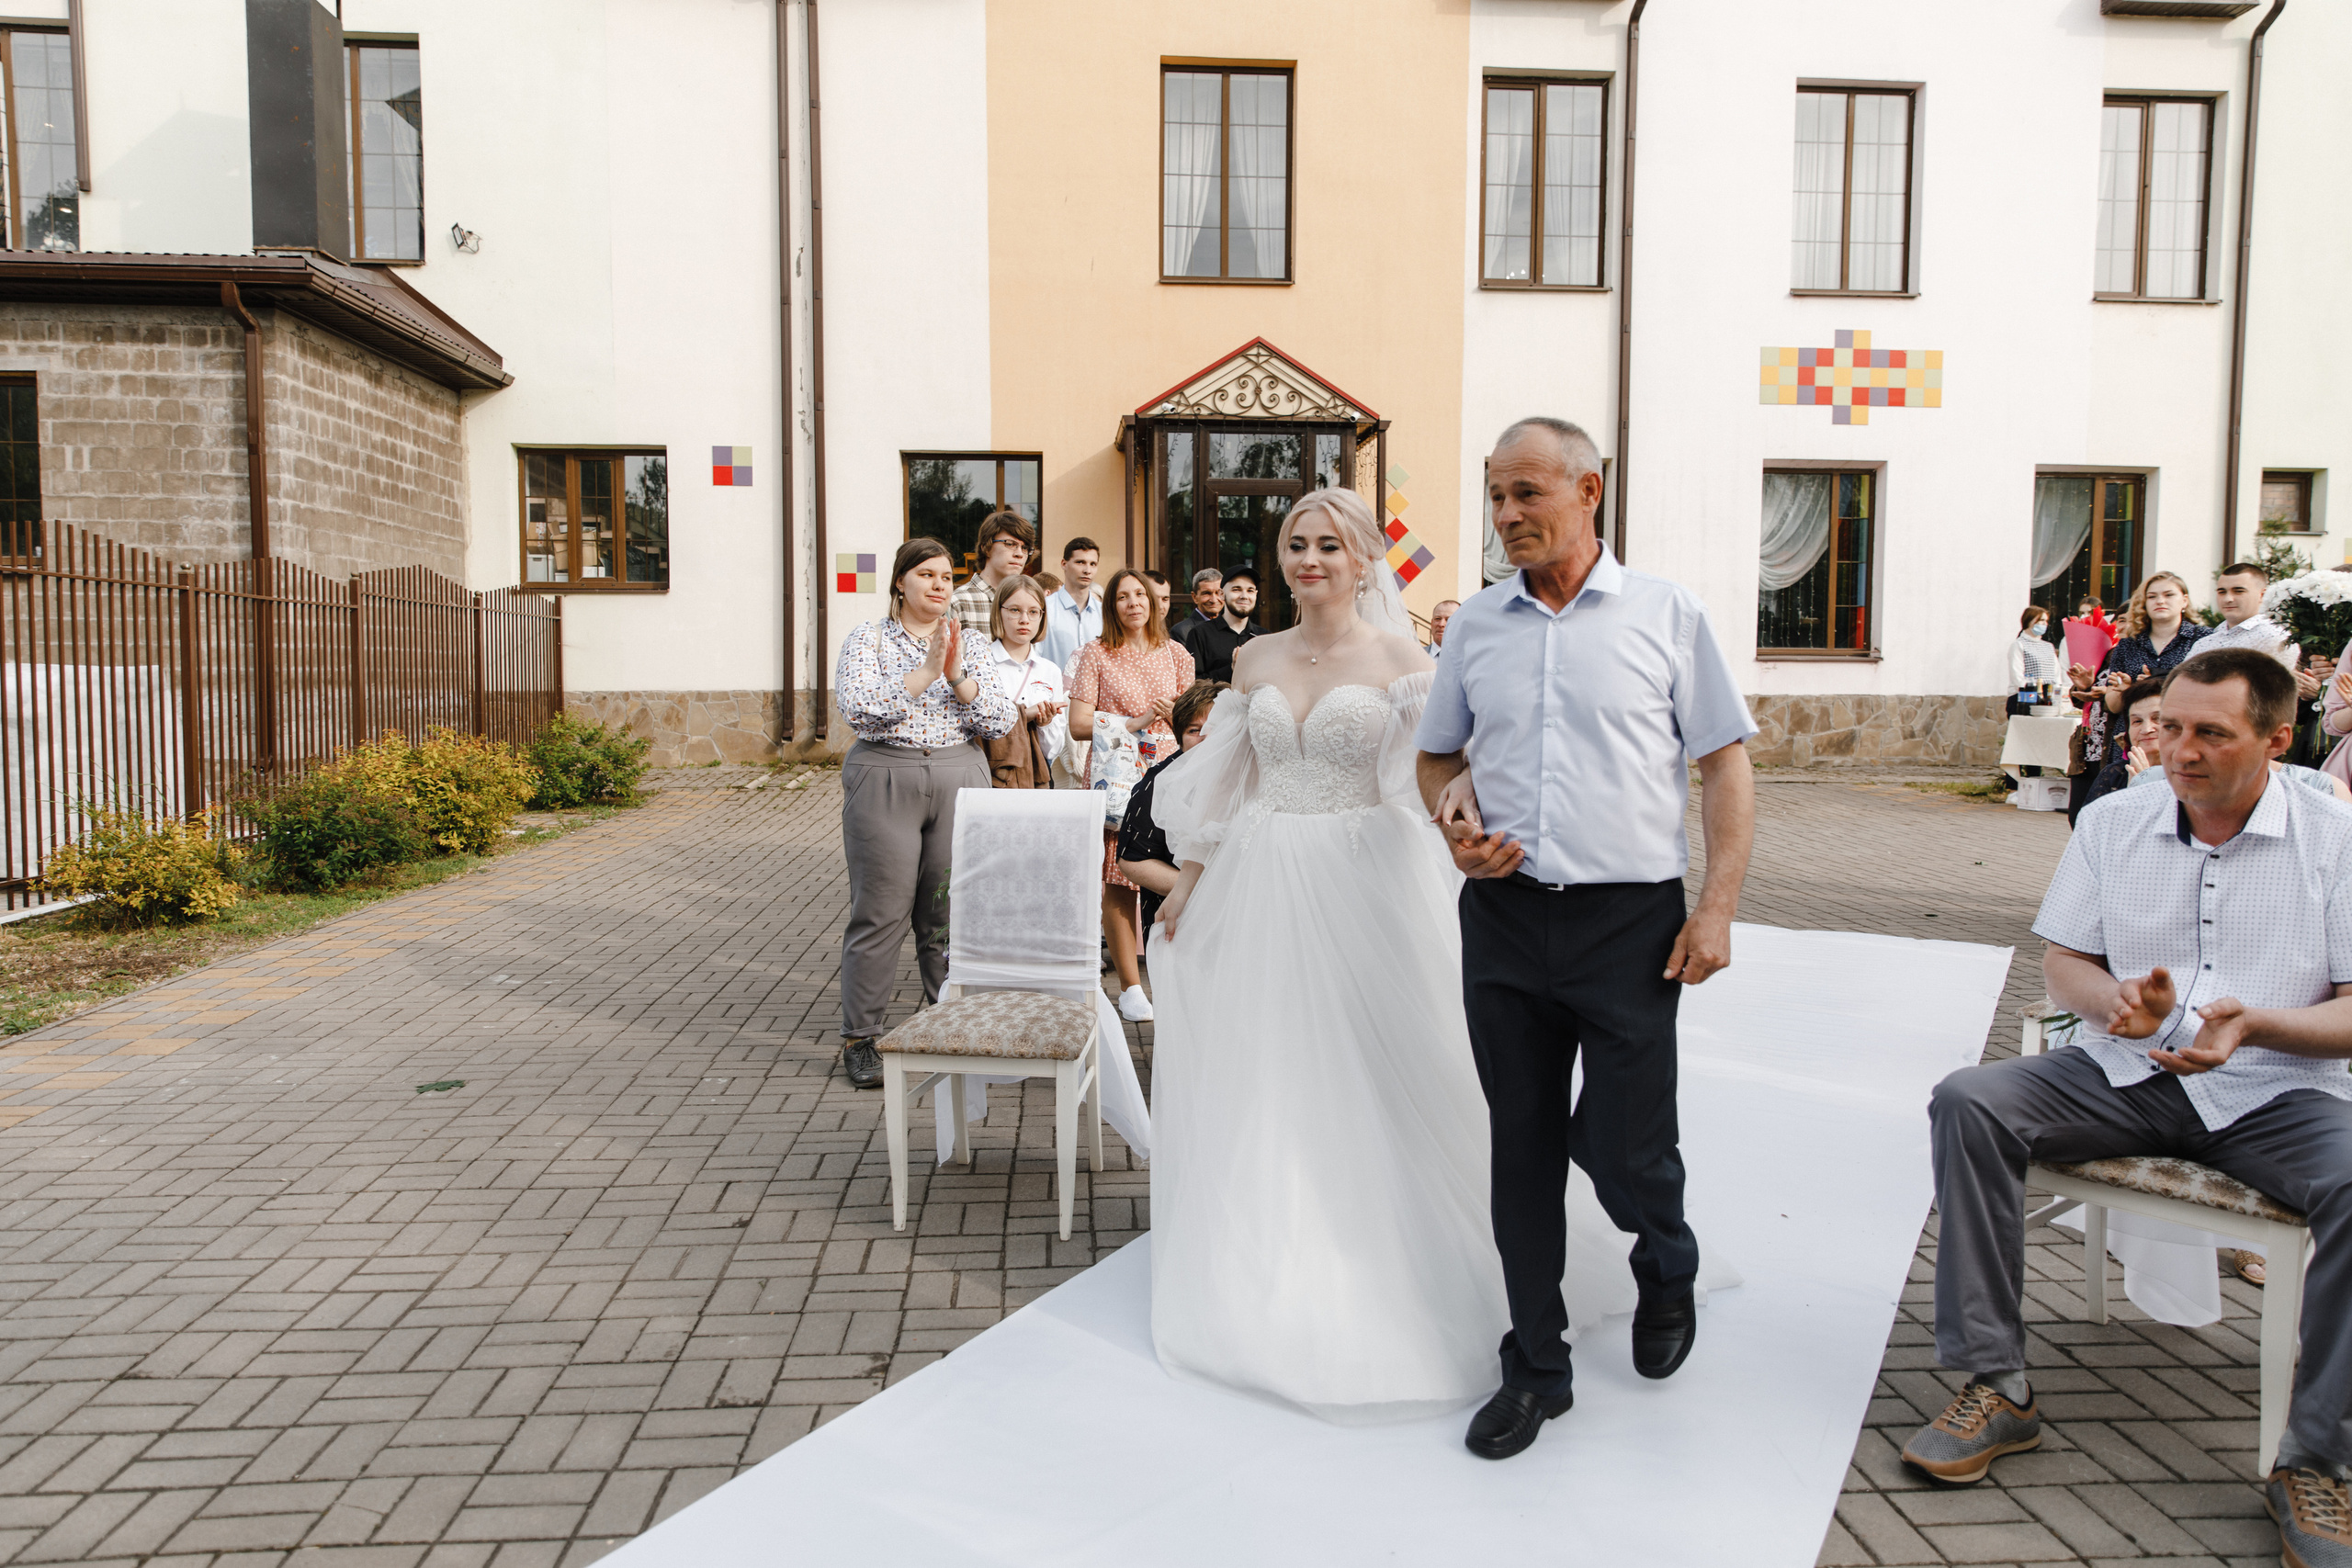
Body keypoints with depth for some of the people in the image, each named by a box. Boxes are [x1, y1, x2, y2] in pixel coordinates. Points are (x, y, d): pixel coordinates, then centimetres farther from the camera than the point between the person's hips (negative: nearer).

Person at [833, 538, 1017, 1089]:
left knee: (951, 913, 6)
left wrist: (957, 674, -11)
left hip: (960, 781, 3)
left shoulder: (969, 643, 11)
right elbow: (860, 710, -14)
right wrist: (926, 671, -17)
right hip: (884, 780, -3)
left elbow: (1001, 721, 2)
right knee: (880, 915, -2)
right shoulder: (867, 639, 2)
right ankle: (859, 1039, 9)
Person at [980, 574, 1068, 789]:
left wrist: (1045, 724, -6)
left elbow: (1054, 751, 13)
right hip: (989, 779, -3)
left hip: (1036, 780, 4)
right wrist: (1024, 713, -11)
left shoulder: (1050, 672, 13)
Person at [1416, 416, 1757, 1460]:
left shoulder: (1667, 615, 1)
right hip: (1503, 916, 3)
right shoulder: (1475, 626, 9)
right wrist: (1454, 808, -4)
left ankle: (1668, 1267, 36)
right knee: (1521, 1148, 9)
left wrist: (1718, 905, -8)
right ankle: (1535, 1366, 26)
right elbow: (1438, 755, 18)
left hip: (1631, 922, -3)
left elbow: (1726, 763, 0)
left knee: (1621, 1146, -1)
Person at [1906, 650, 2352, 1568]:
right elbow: (2063, 963, 9)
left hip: (2276, 1092, -2)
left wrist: (2257, 1025, -24)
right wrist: (2117, 999, -15)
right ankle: (1995, 1387, -17)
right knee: (1967, 1103, -22)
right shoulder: (2113, 824, 9)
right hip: (2126, 1074, 2)